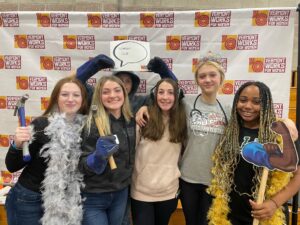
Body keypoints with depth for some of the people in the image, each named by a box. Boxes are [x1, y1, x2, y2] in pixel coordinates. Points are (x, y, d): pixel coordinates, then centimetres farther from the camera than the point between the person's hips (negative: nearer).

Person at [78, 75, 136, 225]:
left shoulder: (131, 121, -2)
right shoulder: (91, 123, -17)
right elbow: (82, 165, -15)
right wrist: (98, 157, -33)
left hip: (121, 194, 5)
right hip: (93, 198, -4)